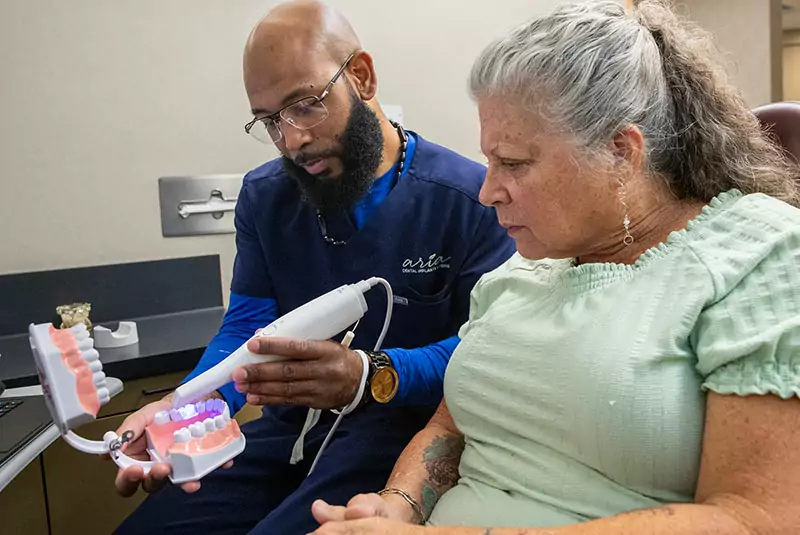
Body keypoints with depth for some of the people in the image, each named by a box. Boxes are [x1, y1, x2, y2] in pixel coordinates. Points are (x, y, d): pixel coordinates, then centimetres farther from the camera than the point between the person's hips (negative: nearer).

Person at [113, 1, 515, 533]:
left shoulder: (472, 198, -10)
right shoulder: (263, 197, 7)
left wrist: (371, 377, -30)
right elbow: (243, 329, 5)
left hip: (406, 426, -4)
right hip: (290, 429, 5)